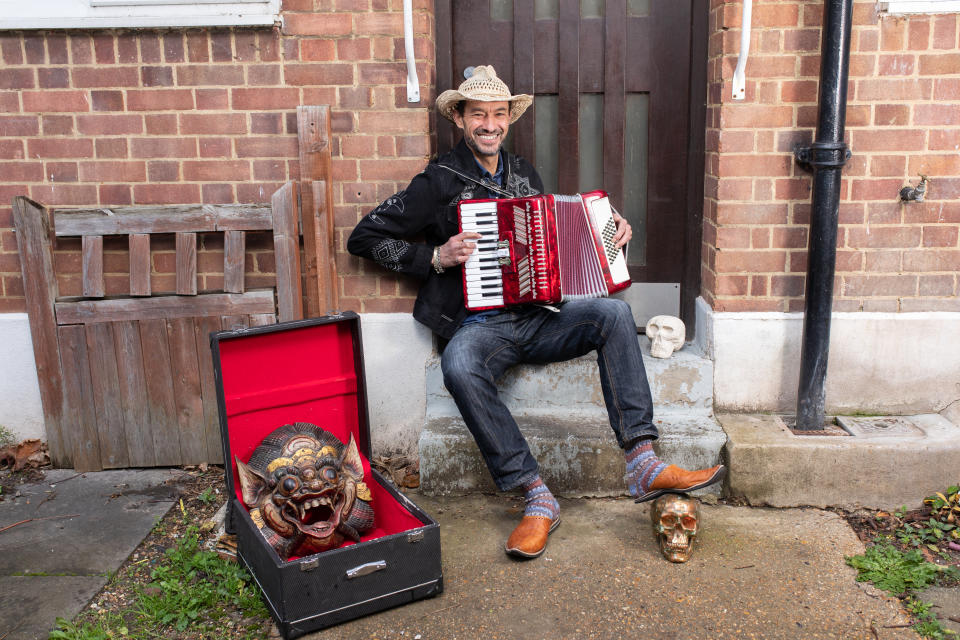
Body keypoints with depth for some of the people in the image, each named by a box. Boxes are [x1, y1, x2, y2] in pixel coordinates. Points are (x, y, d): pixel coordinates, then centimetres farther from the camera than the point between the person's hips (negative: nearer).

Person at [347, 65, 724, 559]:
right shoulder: (440, 181, 0)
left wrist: (607, 229, 10)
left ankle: (643, 465, -24)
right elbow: (365, 237, 0)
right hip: (479, 326, -4)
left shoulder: (524, 175, 16)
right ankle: (536, 496, -27)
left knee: (613, 313, -22)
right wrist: (436, 257, -11)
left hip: (537, 319, 4)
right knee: (459, 366, -36)